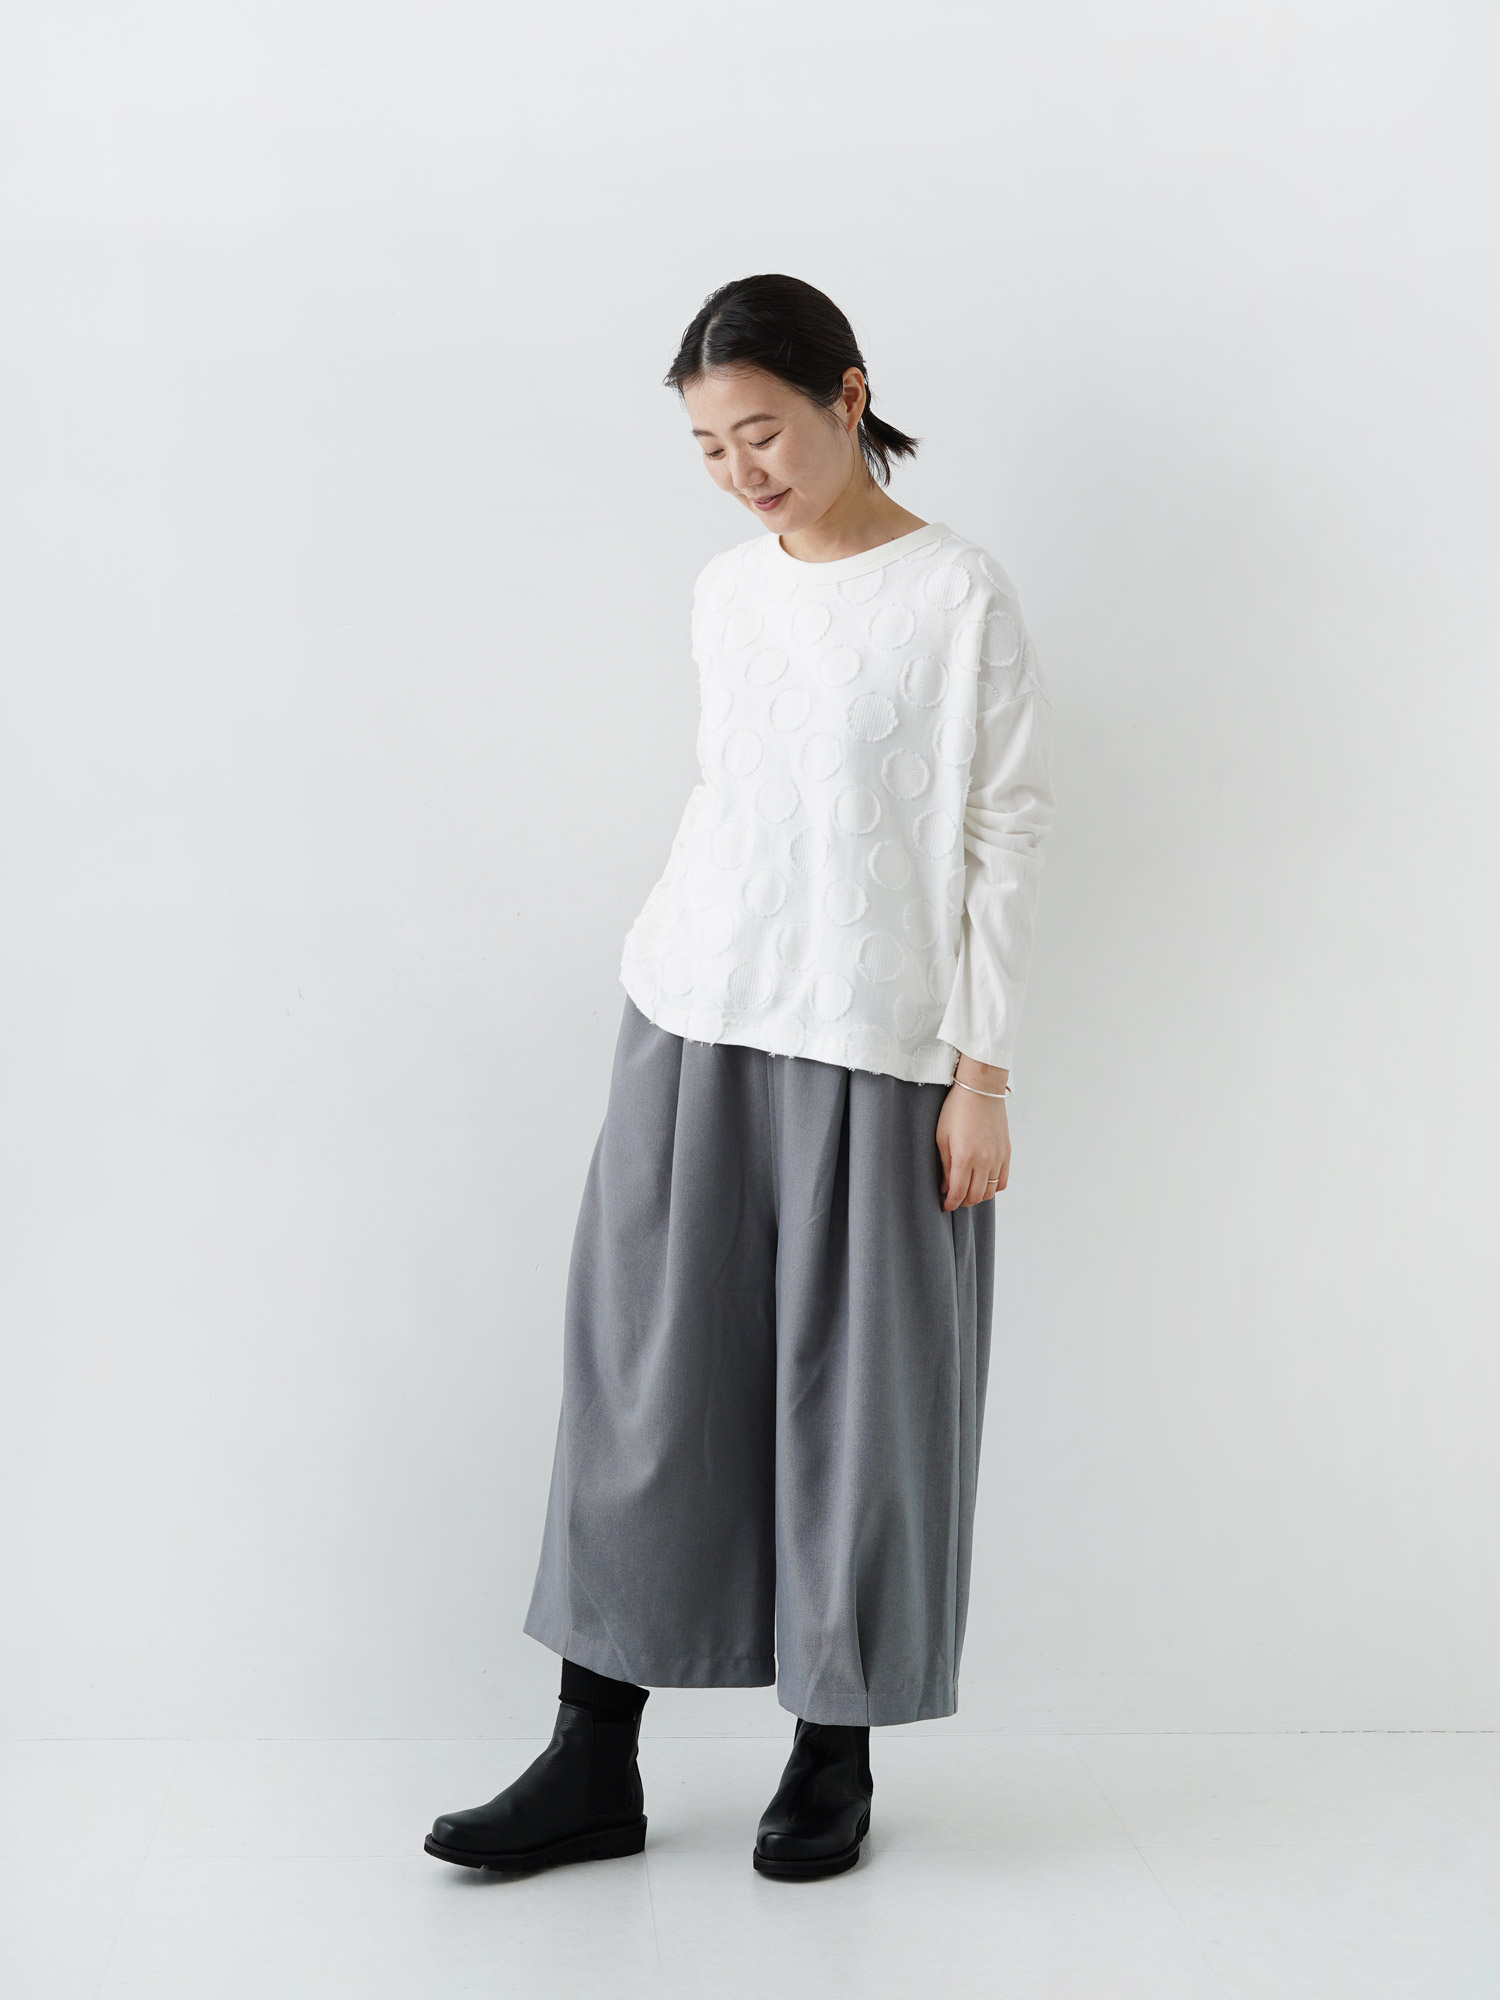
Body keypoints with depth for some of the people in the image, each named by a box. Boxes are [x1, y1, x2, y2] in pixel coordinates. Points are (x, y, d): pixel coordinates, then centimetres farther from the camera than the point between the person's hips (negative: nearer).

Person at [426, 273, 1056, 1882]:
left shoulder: (957, 598, -6)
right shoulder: (725, 592, 10)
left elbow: (1004, 835, -5)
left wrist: (981, 1074, -8)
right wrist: (673, 969, 15)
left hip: (871, 1052, -5)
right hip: (691, 1029, 5)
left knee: (857, 1391, 3)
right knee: (641, 1375, 4)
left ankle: (836, 1753, 19)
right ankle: (594, 1760, 13)